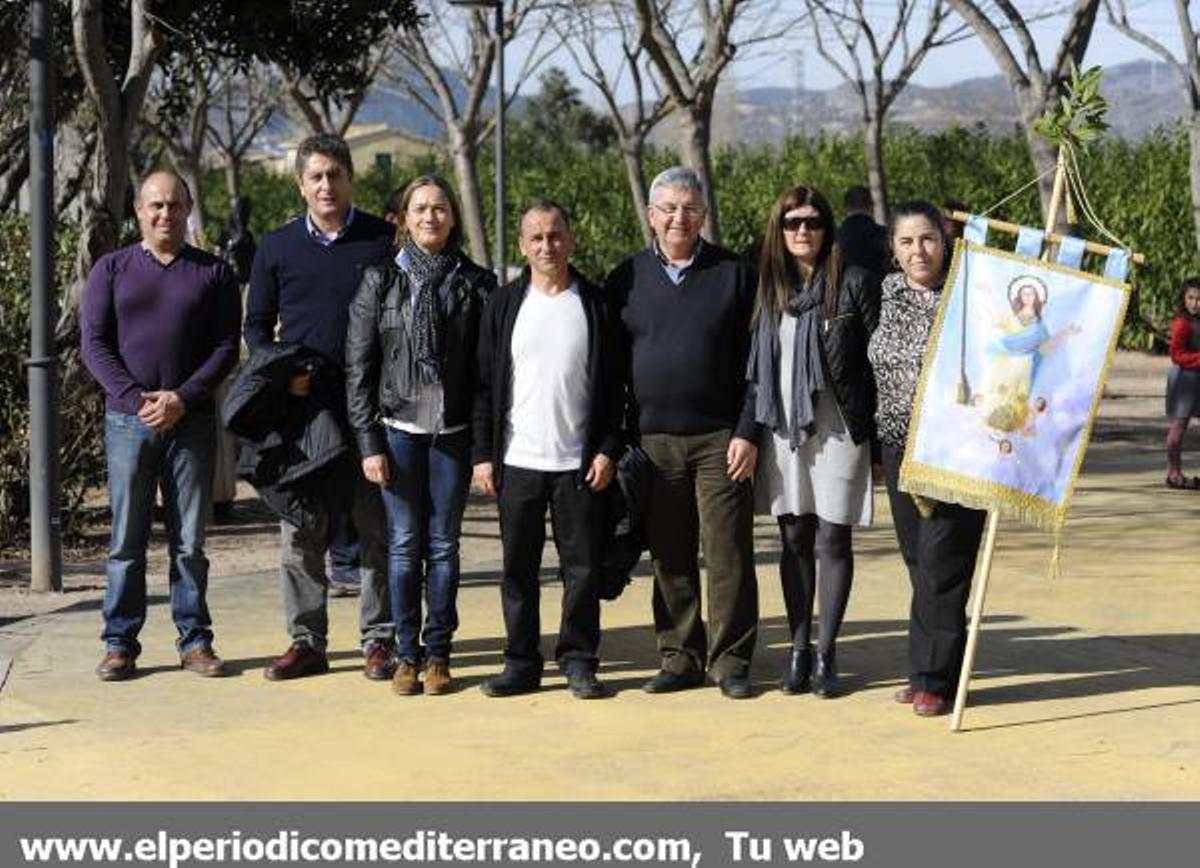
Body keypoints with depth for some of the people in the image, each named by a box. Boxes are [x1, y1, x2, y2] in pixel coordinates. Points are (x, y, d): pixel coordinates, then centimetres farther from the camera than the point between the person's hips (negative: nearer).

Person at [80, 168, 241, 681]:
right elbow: (93, 343, 1)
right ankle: (120, 644, 8)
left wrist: (182, 398, -12)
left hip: (192, 422, 0)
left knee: (189, 540, 4)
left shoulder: (213, 273, 7)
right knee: (126, 540, 2)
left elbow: (226, 347, 1)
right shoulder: (111, 270, 8)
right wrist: (136, 397, -12)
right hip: (127, 421, 0)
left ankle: (195, 641, 10)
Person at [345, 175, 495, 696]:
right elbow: (358, 366, 1)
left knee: (443, 544, 5)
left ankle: (438, 653, 13)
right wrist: (369, 443, -4)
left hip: (452, 432, 0)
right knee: (404, 543, 3)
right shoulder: (380, 281, 2)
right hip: (398, 430, 0)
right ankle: (407, 653, 11)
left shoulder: (475, 283, 3)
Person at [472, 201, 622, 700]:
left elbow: (612, 386, 4)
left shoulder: (594, 304, 4)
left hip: (579, 463, -1)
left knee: (582, 566, 2)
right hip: (517, 461, 1)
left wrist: (608, 451, -4)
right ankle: (521, 663, 14)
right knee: (518, 568, 6)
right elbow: (485, 386, 7)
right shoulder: (504, 306, 6)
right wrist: (483, 455, 1)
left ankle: (578, 662, 13)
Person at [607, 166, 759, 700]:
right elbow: (611, 366, 10)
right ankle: (680, 657, 17)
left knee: (728, 554, -1)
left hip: (719, 440, -2)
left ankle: (730, 660, 7)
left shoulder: (732, 275, 4)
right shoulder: (626, 280, 9)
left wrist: (747, 433, -7)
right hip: (652, 441, 2)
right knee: (669, 558, 8)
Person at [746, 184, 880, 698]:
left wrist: (872, 427, -7)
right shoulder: (767, 287, 10)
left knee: (832, 540, 0)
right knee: (794, 541, 8)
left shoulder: (854, 283, -2)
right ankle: (798, 651, 16)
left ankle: (826, 655, 8)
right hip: (781, 429, 4)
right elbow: (754, 363, 14)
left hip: (837, 429, -4)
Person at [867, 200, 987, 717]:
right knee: (916, 559, 10)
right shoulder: (886, 292, 9)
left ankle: (935, 677, 0)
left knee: (941, 561, -7)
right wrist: (871, 440, 19)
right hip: (899, 444, 6)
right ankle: (926, 670, 18)